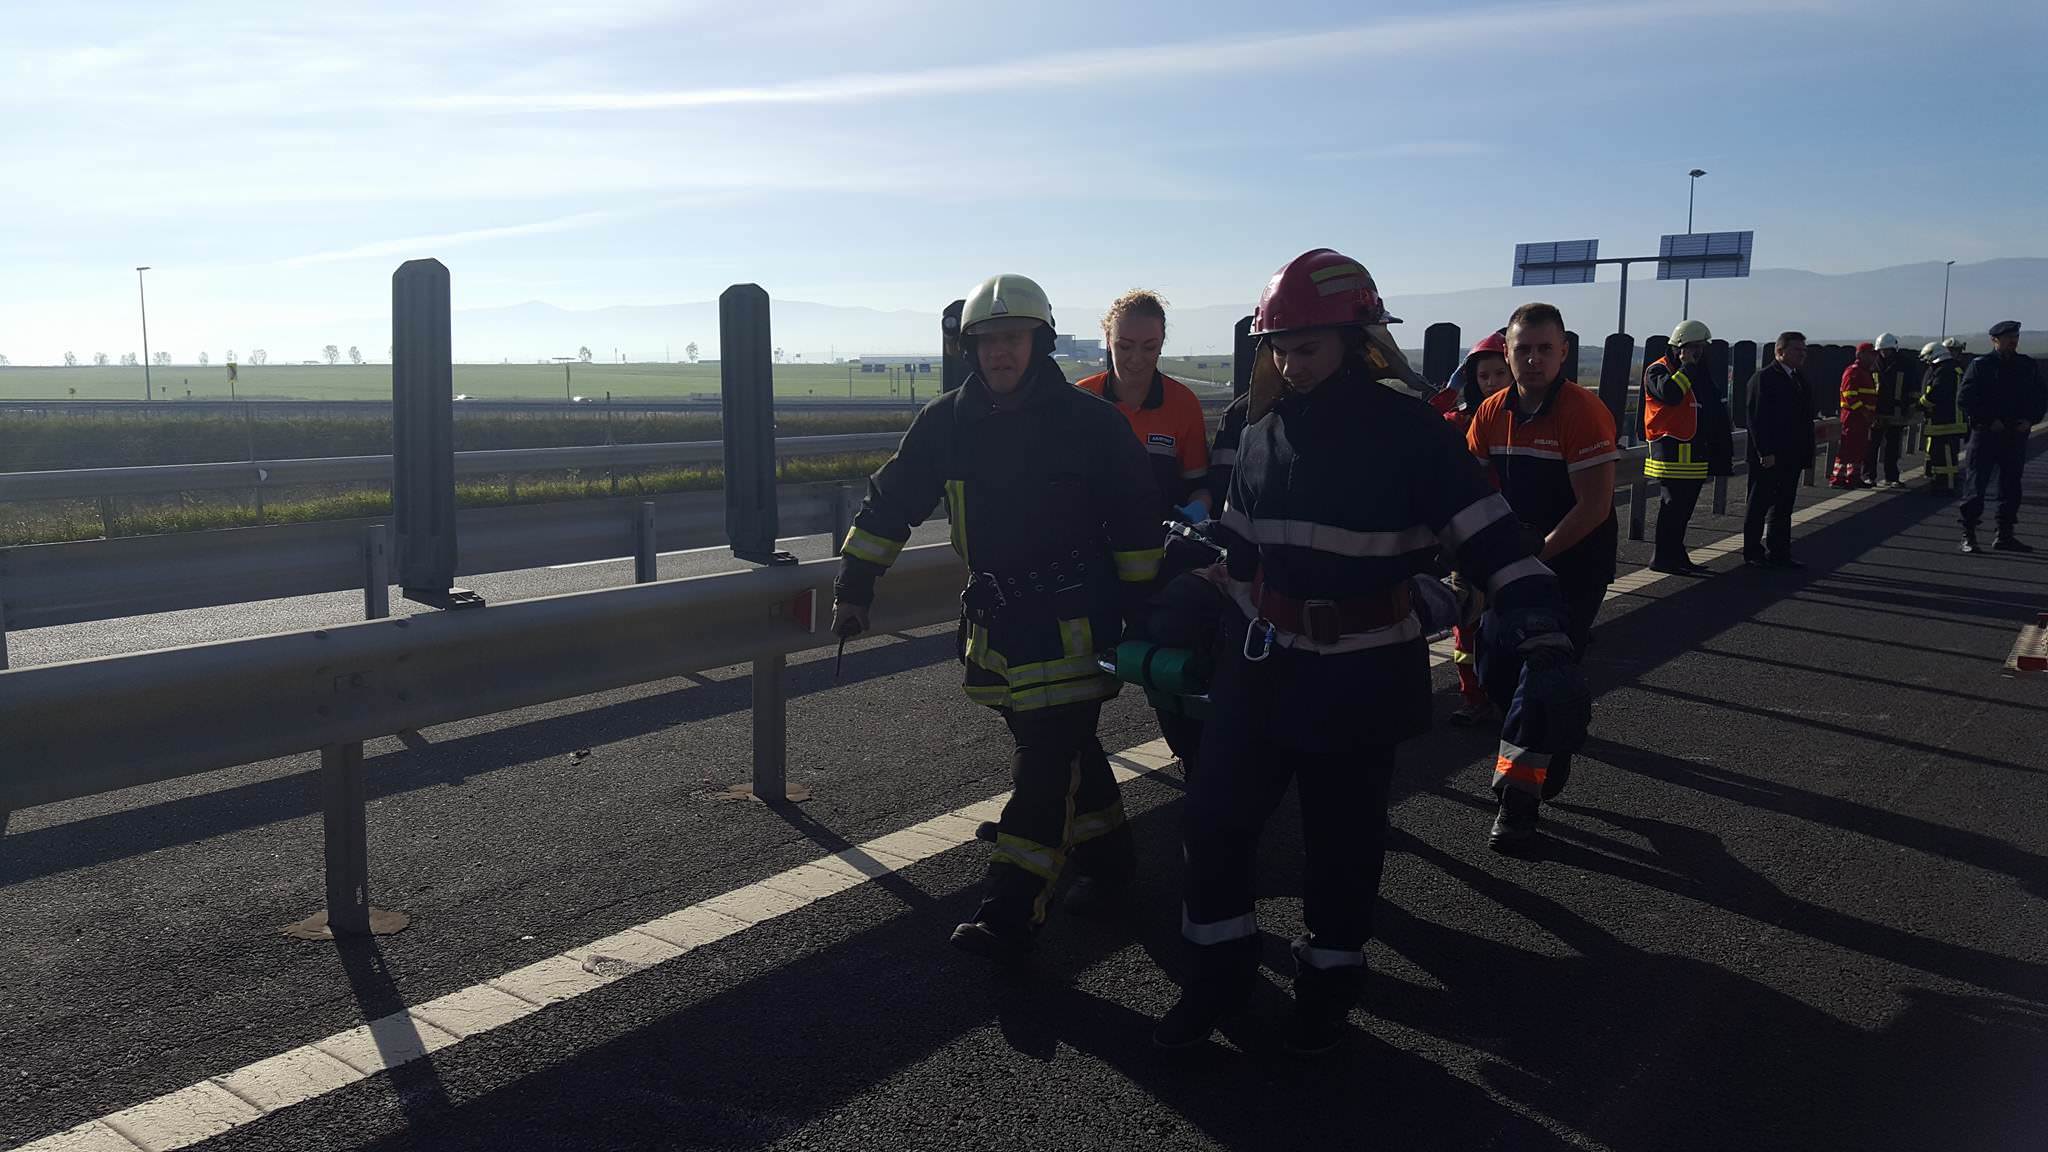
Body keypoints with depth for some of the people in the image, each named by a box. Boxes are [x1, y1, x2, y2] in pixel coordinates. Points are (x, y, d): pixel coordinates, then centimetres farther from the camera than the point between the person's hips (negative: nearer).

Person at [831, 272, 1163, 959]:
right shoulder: (946, 423, 3)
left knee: (1049, 759, -10)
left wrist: (1142, 612, -3)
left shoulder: (1089, 421, -7)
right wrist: (854, 587, 10)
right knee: (1063, 743, 17)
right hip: (996, 620, 5)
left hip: (1074, 619, -5)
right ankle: (1105, 845, 39)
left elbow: (1136, 523, -3)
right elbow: (890, 503, 11)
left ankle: (1013, 910, -8)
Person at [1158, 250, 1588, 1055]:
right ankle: (1220, 968, 22)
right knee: (1216, 815, 3)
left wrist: (1550, 655, -28)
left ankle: (1329, 978, 29)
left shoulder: (1408, 431, -13)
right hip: (1260, 664, 5)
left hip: (1361, 677, -4)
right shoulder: (1265, 432, 4)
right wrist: (1206, 624, 19)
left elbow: (1493, 542, -19)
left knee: (1343, 838, 9)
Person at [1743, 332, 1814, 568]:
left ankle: (1779, 553, 18)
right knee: (1759, 505, 2)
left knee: (1783, 506, 12)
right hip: (1768, 457, -8)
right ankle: (1752, 553, 10)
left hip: (1791, 457, 8)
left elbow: (1805, 417, 18)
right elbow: (1757, 419, -17)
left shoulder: (1799, 378, 15)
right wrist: (1764, 453, -21)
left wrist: (1806, 451, 11)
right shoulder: (1763, 379, -11)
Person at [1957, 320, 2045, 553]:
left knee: (2011, 485, 8)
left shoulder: (2027, 365, 10)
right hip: (1985, 435, -5)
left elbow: (2041, 397, 14)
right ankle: (1968, 535, 0)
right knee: (1977, 484, -4)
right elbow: (1964, 396, -10)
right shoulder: (1980, 365, -3)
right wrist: (1989, 421, -15)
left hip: (2016, 435, 5)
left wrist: (2030, 420, -3)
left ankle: (2005, 536, 16)